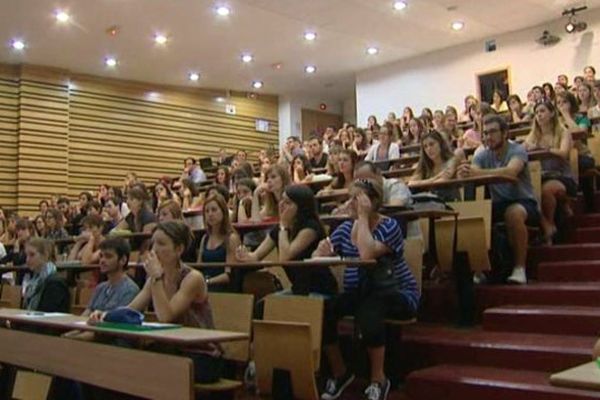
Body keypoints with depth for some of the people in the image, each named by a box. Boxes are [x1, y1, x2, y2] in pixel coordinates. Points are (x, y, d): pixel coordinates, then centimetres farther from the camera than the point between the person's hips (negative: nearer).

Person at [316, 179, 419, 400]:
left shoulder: (389, 226, -11)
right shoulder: (344, 228, 6)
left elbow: (366, 254, -30)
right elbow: (317, 257, -1)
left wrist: (363, 217, -21)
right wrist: (322, 252, -25)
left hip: (397, 294, -5)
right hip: (357, 293, 5)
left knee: (368, 309, -38)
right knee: (323, 308, -24)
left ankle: (378, 379, -16)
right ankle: (339, 372, 0)